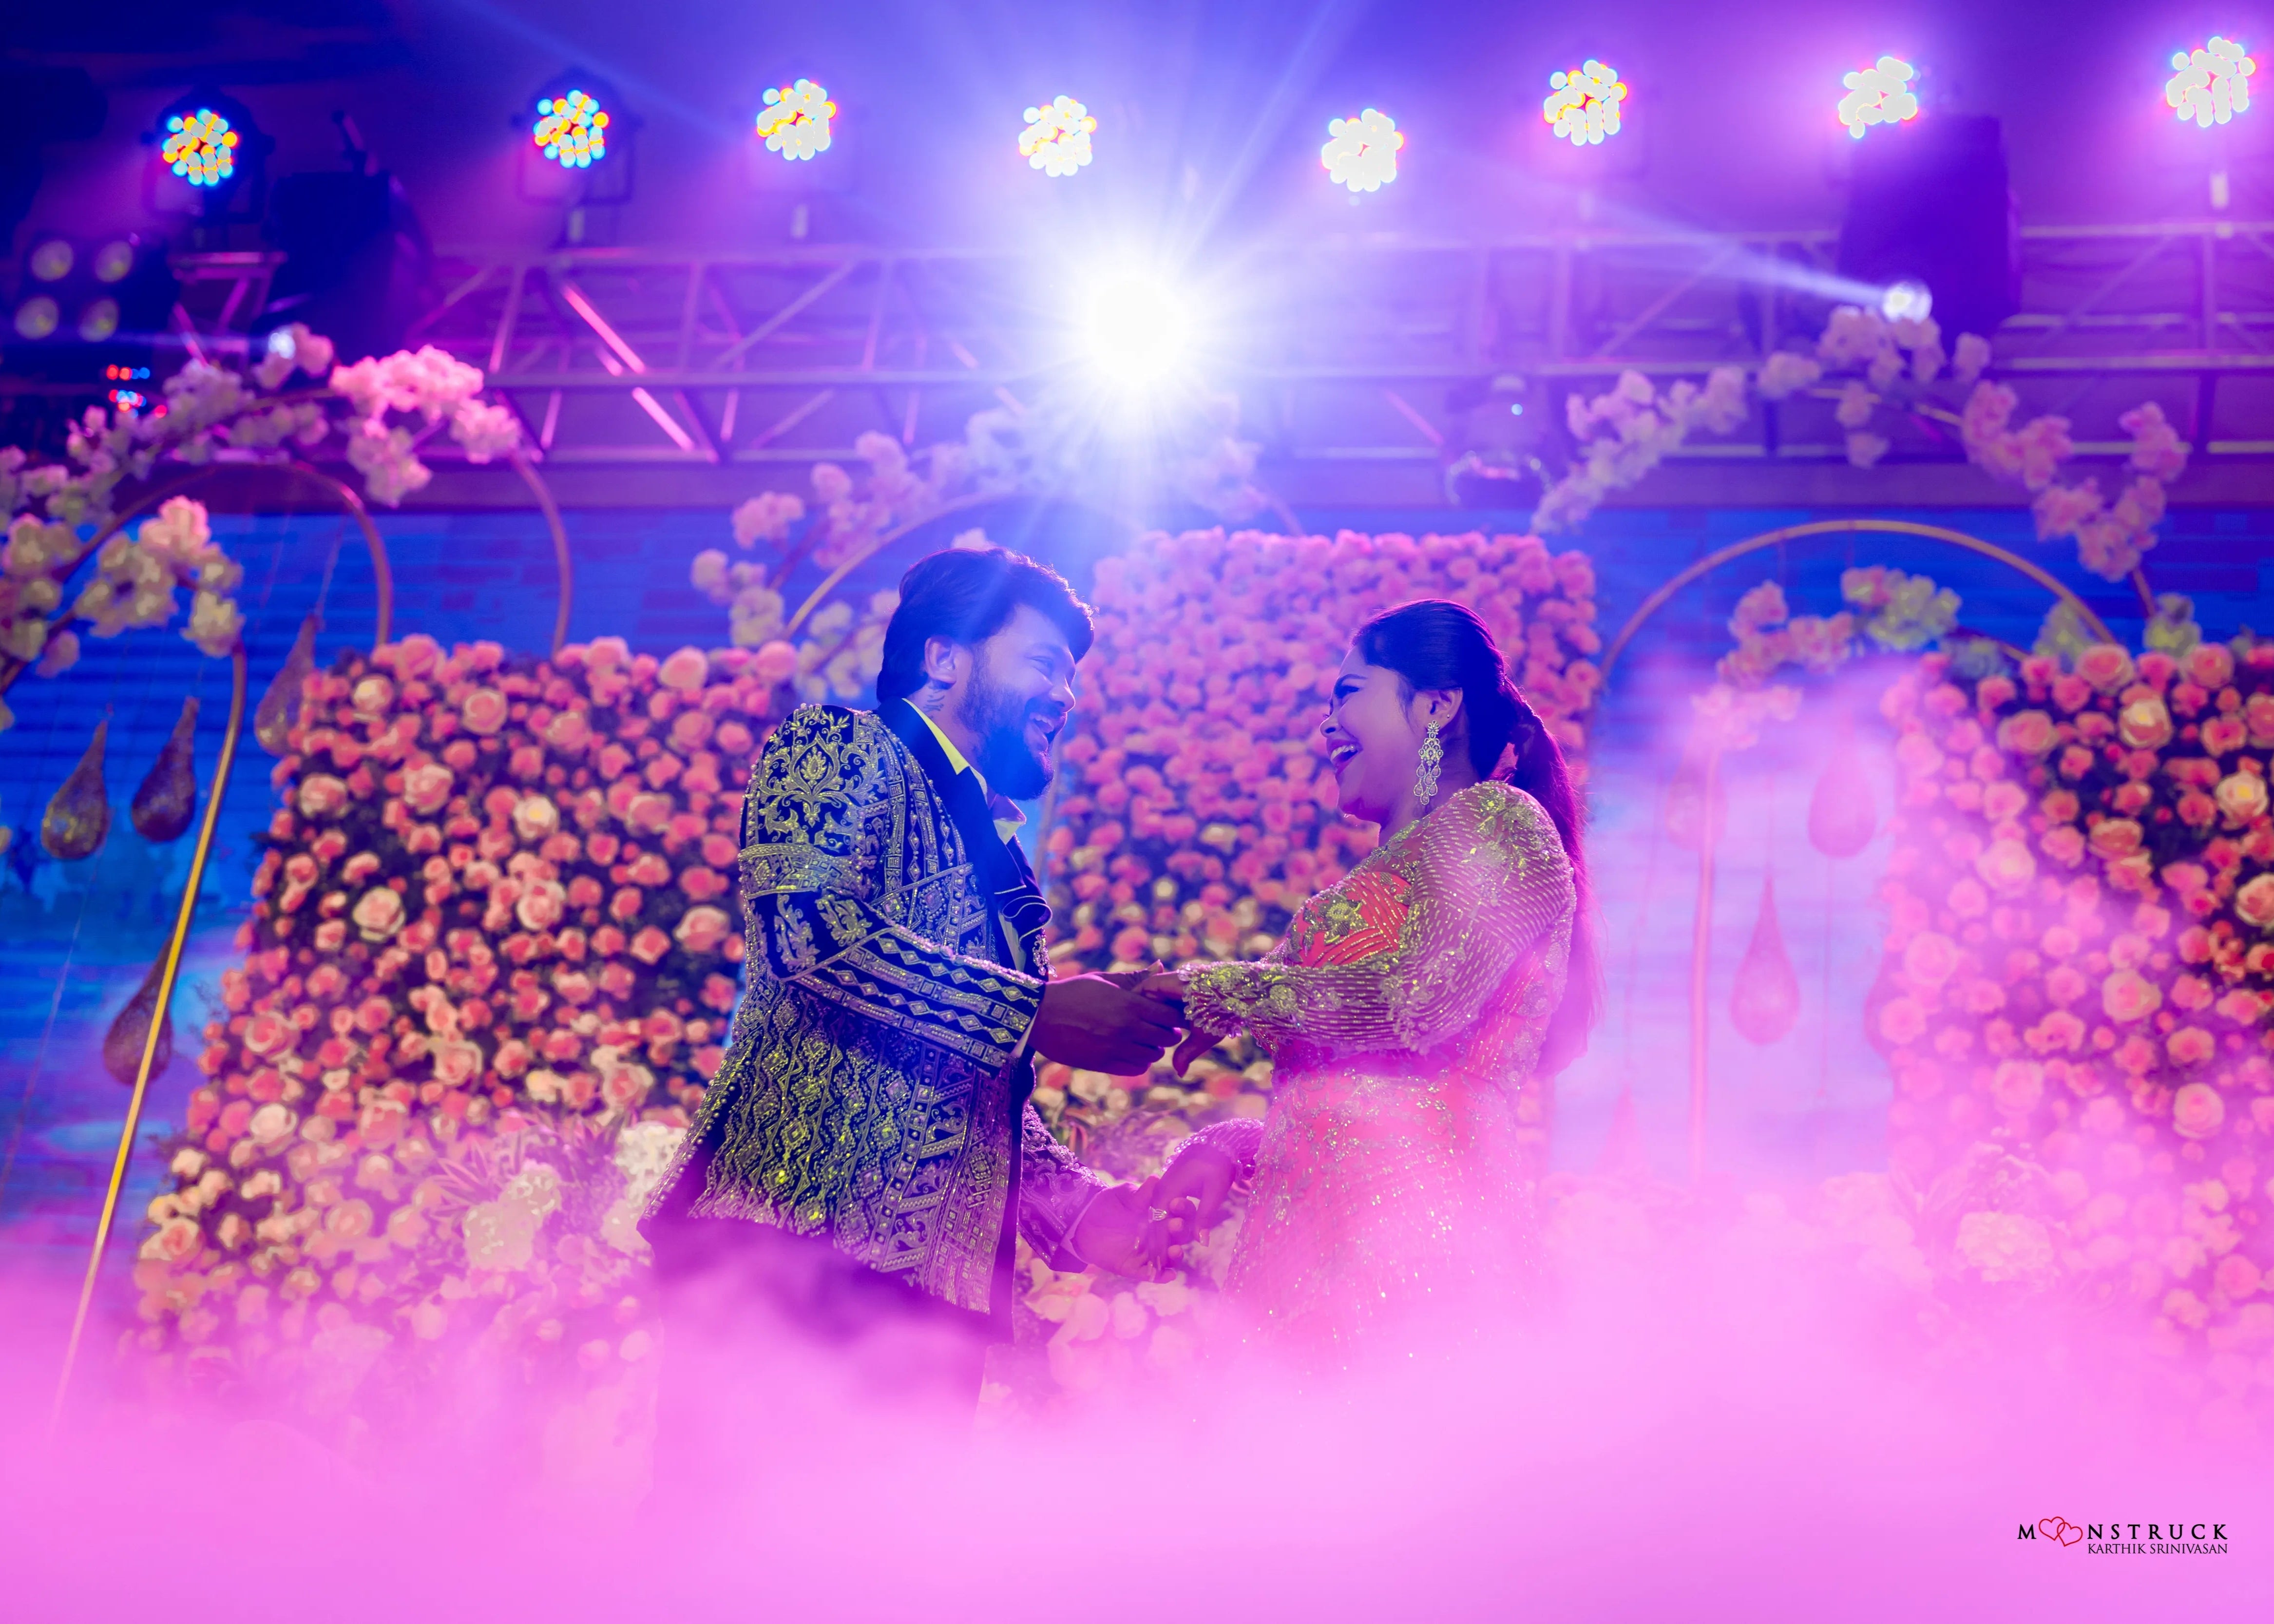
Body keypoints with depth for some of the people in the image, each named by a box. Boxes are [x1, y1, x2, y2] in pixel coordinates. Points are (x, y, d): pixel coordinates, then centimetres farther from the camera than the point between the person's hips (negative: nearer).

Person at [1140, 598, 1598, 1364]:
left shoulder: (1495, 819, 1)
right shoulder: (1381, 879, 27)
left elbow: (1422, 1000, -15)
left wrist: (1215, 992, -3)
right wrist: (1223, 1151, 6)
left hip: (1411, 1243, -8)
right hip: (1313, 1249, 8)